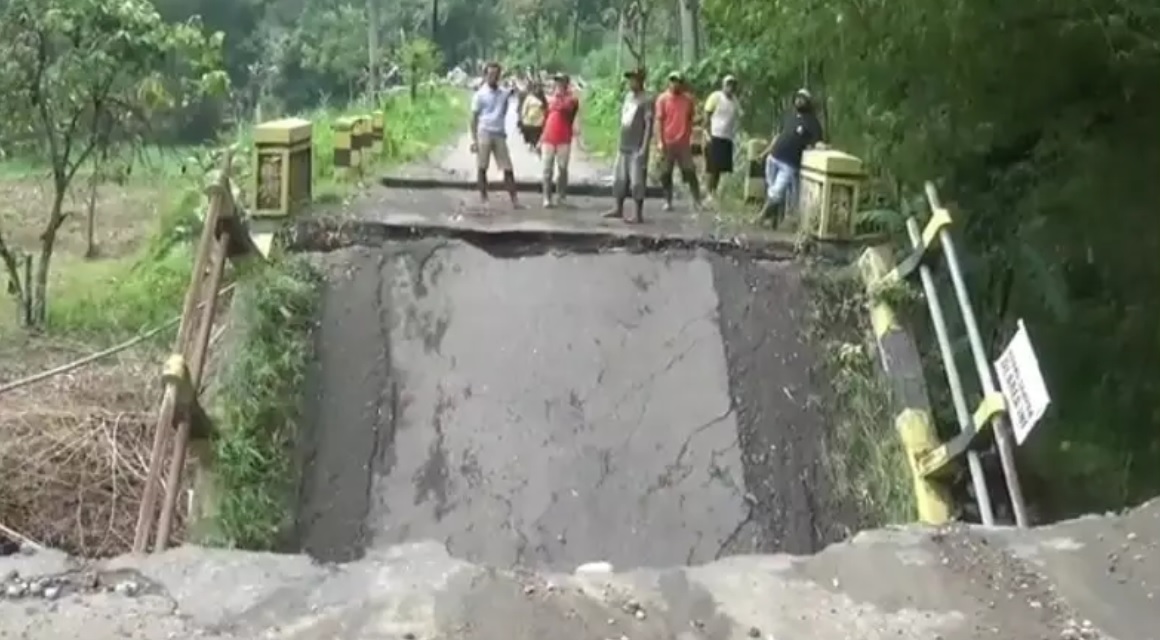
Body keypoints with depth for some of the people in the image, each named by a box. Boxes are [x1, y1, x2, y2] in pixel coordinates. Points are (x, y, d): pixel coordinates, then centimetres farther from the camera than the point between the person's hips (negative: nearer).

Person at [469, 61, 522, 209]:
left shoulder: (504, 92, 9)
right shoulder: (480, 94, -1)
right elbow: (474, 118, -2)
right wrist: (474, 139, -7)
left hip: (500, 135, 3)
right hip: (484, 134, -3)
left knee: (508, 169, 0)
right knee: (482, 168, 2)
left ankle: (514, 200, 2)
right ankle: (483, 198, 10)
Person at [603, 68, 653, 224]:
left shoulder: (646, 100, -11)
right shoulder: (628, 96, 12)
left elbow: (649, 124, -14)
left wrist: (644, 147, -20)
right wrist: (621, 141, 17)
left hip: (637, 148, -8)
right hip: (624, 146, 8)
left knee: (636, 181, -5)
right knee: (619, 179, 13)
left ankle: (638, 214, 1)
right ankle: (619, 209, 25)